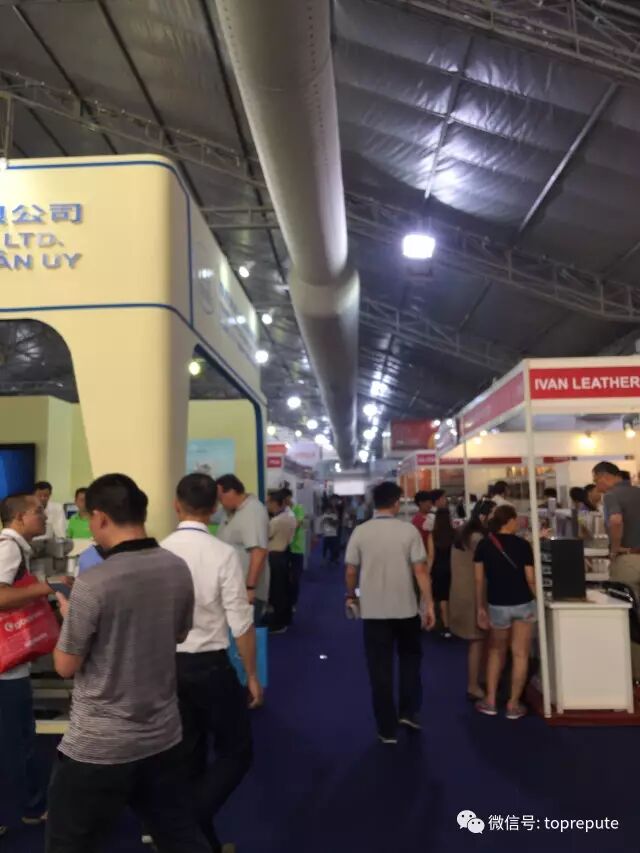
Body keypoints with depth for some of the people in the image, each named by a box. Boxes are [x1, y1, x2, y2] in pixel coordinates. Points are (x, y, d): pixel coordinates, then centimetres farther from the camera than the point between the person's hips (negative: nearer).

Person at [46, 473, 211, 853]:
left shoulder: (93, 584, -23)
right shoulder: (178, 569, -5)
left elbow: (66, 666, -11)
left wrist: (68, 615, 6)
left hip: (99, 746, -5)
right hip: (164, 737, 5)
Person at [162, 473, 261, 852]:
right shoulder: (223, 554, -17)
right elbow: (241, 623, -15)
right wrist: (252, 675, -2)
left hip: (168, 663, 5)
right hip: (210, 665, -5)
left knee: (188, 754, 21)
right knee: (237, 752, 13)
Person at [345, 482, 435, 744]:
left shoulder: (360, 532, -6)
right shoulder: (409, 530, -9)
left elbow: (351, 571, -1)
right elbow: (420, 570, -11)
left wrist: (351, 596, 17)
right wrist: (429, 604, -4)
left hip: (373, 610, 1)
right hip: (406, 608, 0)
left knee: (380, 668, 9)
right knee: (410, 658, 23)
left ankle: (388, 729, 15)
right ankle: (409, 711, 22)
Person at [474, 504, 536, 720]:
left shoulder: (483, 545, -4)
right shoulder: (522, 544, -8)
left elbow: (479, 580, -3)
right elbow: (530, 579, -7)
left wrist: (480, 608, 6)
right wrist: (537, 599, 10)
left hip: (497, 605, 2)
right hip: (523, 604, -1)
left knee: (496, 651, 20)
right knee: (520, 654, 9)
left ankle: (490, 702, 21)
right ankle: (513, 705, 15)